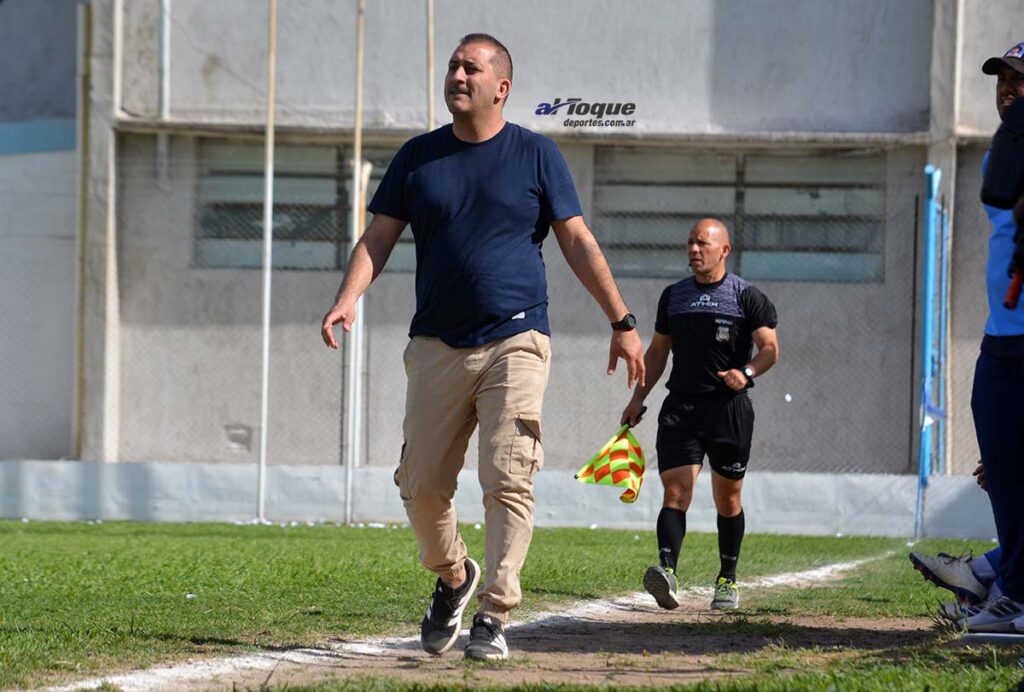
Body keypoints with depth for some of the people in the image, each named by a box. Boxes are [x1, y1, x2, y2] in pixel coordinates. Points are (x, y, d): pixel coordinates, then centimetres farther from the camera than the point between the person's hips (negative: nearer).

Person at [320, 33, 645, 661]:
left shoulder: (536, 155, 5)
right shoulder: (419, 157, 11)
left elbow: (578, 242, 5)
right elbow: (379, 237, 6)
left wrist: (622, 322, 0)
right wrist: (350, 296, -13)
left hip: (516, 341, -3)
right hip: (437, 345, 3)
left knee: (508, 479, -14)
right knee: (421, 484, 1)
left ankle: (495, 615, -12)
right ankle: (452, 578, 28)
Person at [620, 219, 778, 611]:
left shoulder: (746, 297, 1)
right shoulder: (673, 296, 14)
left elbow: (770, 348, -2)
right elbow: (657, 351, 22)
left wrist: (747, 372, -22)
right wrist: (638, 398, 15)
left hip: (729, 407, -2)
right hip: (680, 406, 2)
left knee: (727, 498, 7)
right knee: (676, 492, -14)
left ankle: (728, 579, 20)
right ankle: (667, 570, -29)